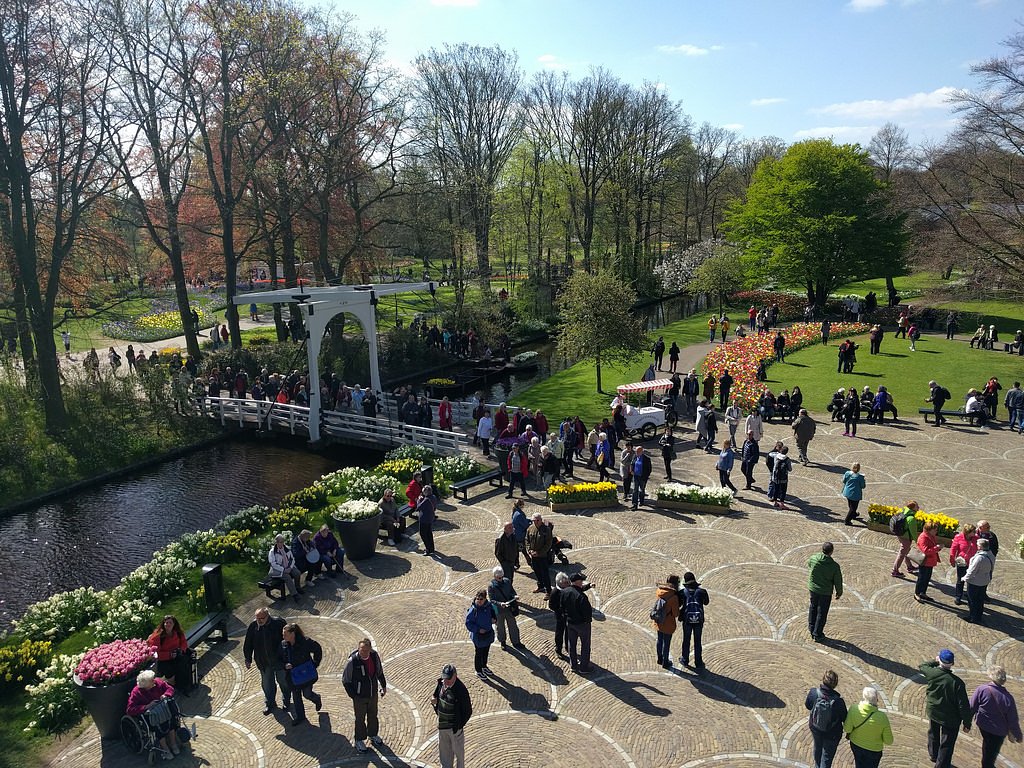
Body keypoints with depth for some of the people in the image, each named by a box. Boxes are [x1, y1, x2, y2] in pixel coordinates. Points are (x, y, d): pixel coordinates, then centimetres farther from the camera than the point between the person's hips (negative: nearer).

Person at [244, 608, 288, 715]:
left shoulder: (278, 623, -21)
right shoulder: (253, 626, -13)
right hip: (263, 662, 2)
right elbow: (248, 645, 1)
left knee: (283, 681, 14)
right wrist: (248, 659, 4)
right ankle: (270, 703, 37)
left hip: (279, 660, -2)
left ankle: (286, 701, 37)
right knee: (267, 684, 15)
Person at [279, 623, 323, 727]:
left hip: (306, 674, -4)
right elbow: (281, 659, 6)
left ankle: (317, 699, 42)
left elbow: (318, 649, -7)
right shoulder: (283, 644, -10)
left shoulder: (305, 642, -22)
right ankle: (299, 717, 34)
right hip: (292, 676, 4)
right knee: (296, 697, 14)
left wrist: (315, 664, -7)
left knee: (307, 694, 7)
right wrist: (285, 665, -14)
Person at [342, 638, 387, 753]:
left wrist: (383, 685, 12)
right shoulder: (352, 661, -26)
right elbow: (345, 681, -14)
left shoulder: (375, 656, -12)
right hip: (360, 697, -4)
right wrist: (353, 696, -14)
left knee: (373, 716, 22)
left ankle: (373, 735, 45)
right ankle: (359, 741, 35)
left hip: (373, 694, 4)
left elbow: (379, 671, 7)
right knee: (360, 719, 14)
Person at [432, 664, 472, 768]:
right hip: (442, 725, 6)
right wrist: (434, 699, -13)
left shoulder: (461, 690, -27)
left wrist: (459, 726, -18)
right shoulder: (441, 682, -9)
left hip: (455, 727, -6)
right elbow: (436, 695, 10)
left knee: (458, 751, 16)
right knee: (444, 749, 24)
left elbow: (468, 711, -18)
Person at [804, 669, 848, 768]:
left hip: (815, 728, 4)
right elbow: (845, 719, -17)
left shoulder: (813, 692, -25)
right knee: (827, 756, 18)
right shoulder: (838, 701, -33)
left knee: (818, 748, 31)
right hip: (832, 734, -4)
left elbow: (807, 705, -5)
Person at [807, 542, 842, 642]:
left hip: (813, 588, 3)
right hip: (826, 592, -3)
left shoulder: (813, 559, -15)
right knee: (822, 613, 11)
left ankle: (811, 628, 38)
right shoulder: (834, 566, -23)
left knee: (813, 608, 25)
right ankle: (817, 635, 20)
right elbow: (838, 581, -11)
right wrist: (839, 592, 8)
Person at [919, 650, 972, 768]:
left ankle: (933, 755, 51)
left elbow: (922, 666, 6)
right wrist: (967, 724, -9)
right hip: (950, 718, -4)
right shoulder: (957, 682, -27)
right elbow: (964, 706, -21)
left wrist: (935, 662, 17)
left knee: (933, 735, 30)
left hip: (932, 712, 4)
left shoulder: (932, 673, -20)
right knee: (946, 745, 13)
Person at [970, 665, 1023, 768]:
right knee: (990, 757, 14)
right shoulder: (1008, 698, -22)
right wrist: (1017, 735, 7)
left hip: (983, 726, 1)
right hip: (999, 732, -1)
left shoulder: (981, 690, -23)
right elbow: (1013, 721, -11)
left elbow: (971, 708, -13)